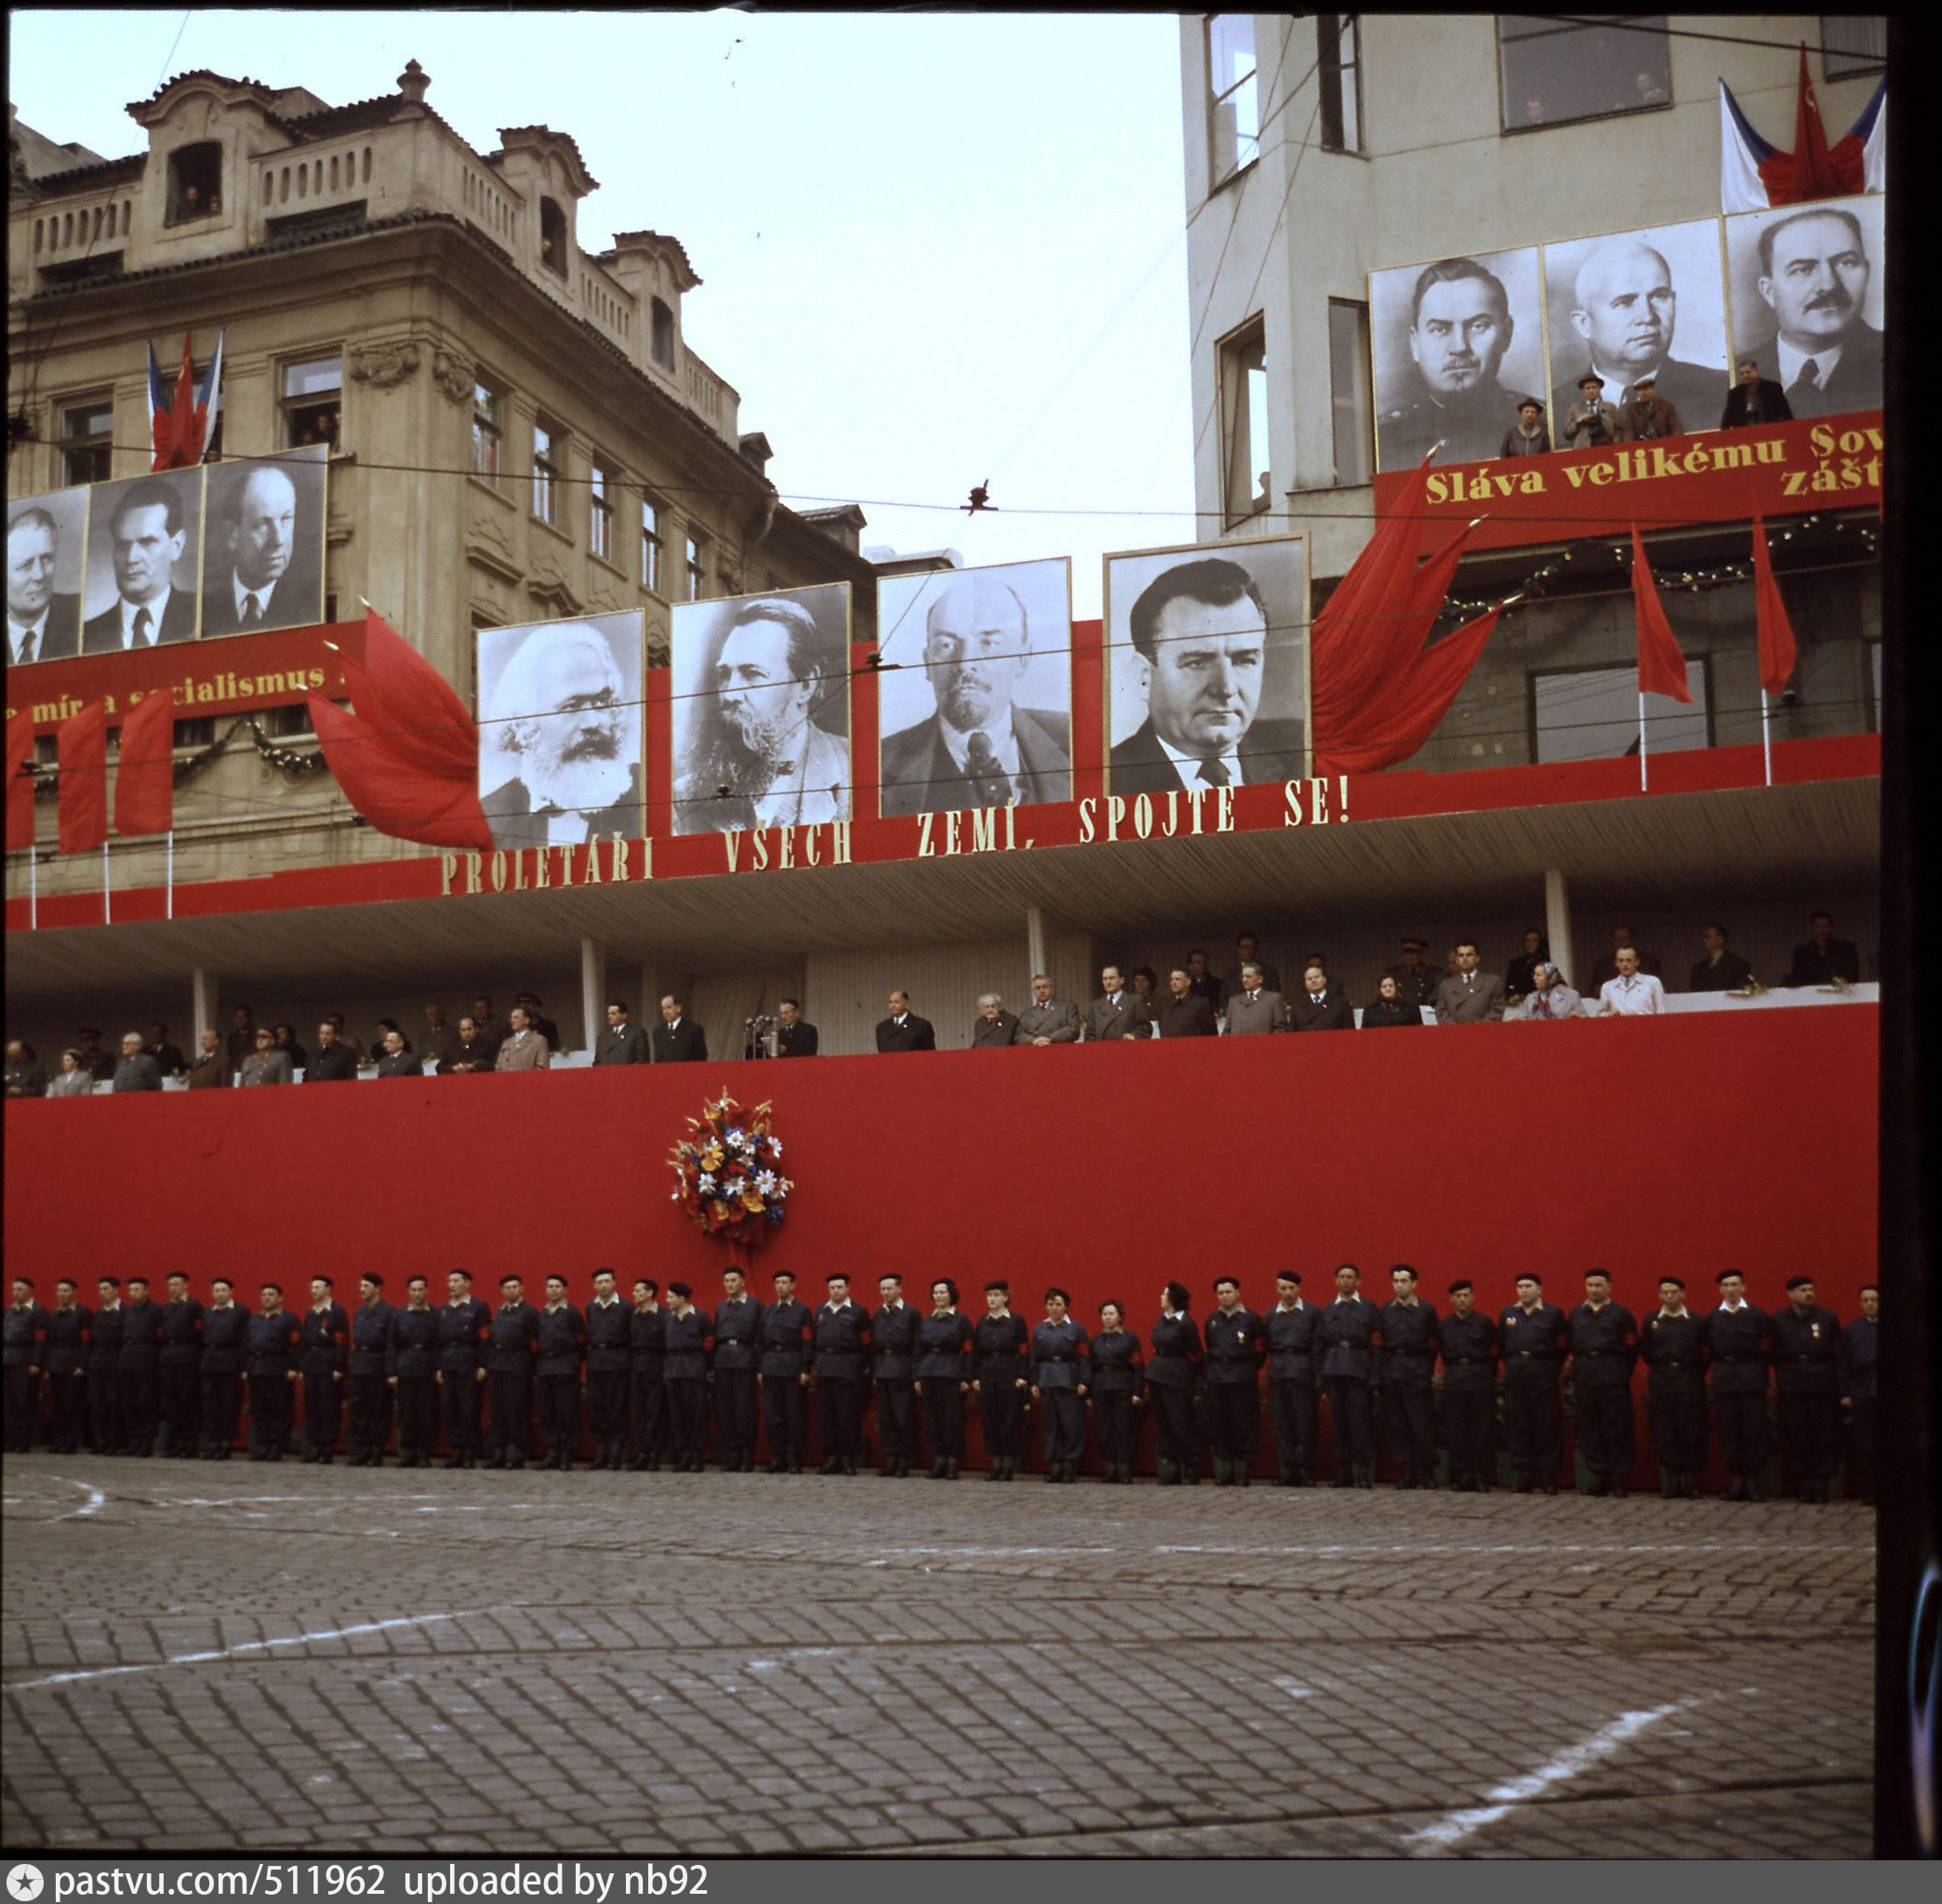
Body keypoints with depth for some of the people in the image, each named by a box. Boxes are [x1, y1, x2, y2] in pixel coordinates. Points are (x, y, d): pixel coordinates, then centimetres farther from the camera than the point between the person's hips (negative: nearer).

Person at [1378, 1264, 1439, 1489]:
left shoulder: (1426, 1310, 4)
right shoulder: (1385, 1310, 10)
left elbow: (1434, 1344, 7)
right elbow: (1379, 1343, 9)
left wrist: (1428, 1370, 2)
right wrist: (1379, 1373, 4)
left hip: (1417, 1372, -2)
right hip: (1392, 1373, 2)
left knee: (1422, 1424, -6)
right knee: (1396, 1426, 1)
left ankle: (1426, 1474, 4)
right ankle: (1405, 1474, 8)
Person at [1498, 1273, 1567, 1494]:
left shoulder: (1553, 1314, 5)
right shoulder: (1507, 1314, 13)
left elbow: (1565, 1343, 7)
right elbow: (1501, 1345, 16)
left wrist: (1554, 1367, 2)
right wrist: (1511, 1365, 8)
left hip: (1543, 1374, -3)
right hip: (1515, 1374, 3)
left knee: (1547, 1425, -3)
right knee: (1517, 1425, 2)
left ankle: (1548, 1475, 3)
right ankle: (1522, 1474, 7)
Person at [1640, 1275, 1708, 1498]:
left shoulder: (1695, 1321, 4)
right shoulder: (1651, 1321, 9)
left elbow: (1705, 1353, 4)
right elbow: (1644, 1352, 9)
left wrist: (1695, 1375, 0)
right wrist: (1658, 1369, 3)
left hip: (1689, 1384, -1)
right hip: (1661, 1384, 1)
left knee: (1691, 1434, -1)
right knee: (1664, 1434, 0)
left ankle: (1690, 1485, 7)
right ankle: (1668, 1485, 6)